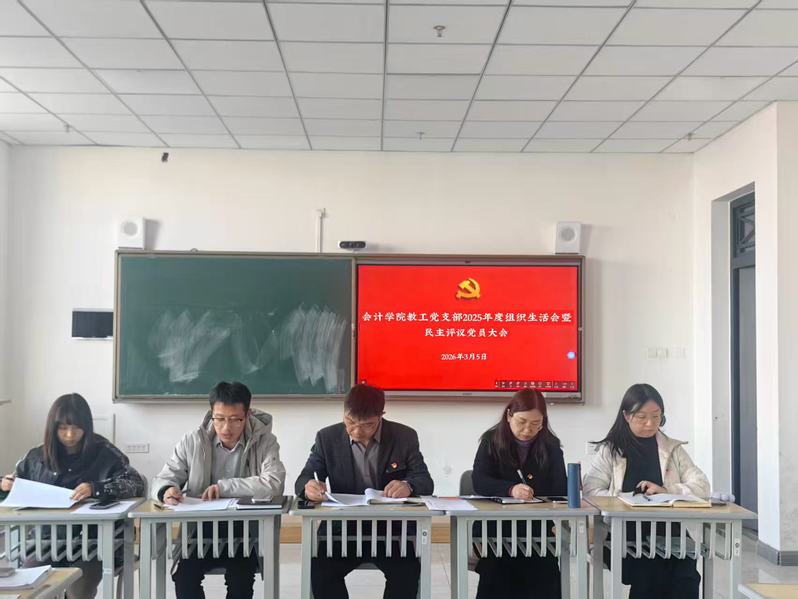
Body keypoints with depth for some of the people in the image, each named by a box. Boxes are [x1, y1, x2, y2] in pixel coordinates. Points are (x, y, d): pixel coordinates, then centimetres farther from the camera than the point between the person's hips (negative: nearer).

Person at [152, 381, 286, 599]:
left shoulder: (264, 442, -5)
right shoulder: (193, 441, 0)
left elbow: (274, 484, -19)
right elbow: (163, 479, 3)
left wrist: (224, 487, -21)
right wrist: (167, 490, -22)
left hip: (246, 530, -2)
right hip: (200, 530, 2)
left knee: (241, 578, -26)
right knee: (184, 575, -23)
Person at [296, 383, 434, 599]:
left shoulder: (405, 437, -1)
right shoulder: (327, 438, 1)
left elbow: (426, 482, -2)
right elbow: (304, 478, 1)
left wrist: (408, 486, -28)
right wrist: (309, 486, -26)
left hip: (391, 531, -1)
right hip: (341, 530, 1)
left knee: (408, 570, -27)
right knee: (320, 570, -25)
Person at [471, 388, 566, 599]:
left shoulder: (551, 446, 6)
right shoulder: (491, 441, 2)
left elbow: (560, 491, 0)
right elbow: (479, 481, -11)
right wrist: (510, 489, -30)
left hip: (538, 527, 1)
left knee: (544, 577, -24)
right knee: (499, 571, -28)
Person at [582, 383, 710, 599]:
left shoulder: (673, 449, 16)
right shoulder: (610, 450, 11)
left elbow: (702, 487, 8)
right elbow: (590, 490, -1)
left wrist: (666, 491, -8)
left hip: (668, 532, 2)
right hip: (624, 534, -1)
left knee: (685, 580, -26)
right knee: (648, 576, -30)